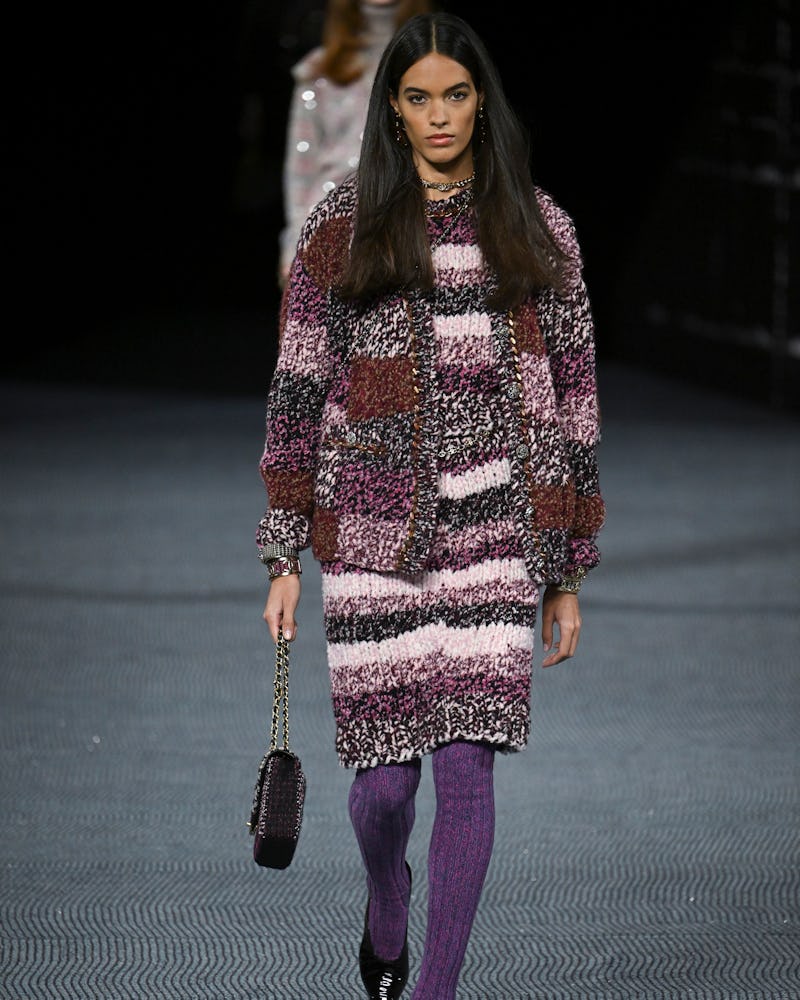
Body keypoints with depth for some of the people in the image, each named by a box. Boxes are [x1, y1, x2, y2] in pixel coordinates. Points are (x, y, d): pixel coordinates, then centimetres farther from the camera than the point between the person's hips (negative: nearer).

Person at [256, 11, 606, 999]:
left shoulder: (536, 229, 7)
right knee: (385, 775, 1)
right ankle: (386, 899, 35)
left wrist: (566, 571, 7)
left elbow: (572, 397, 9)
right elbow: (298, 393, 6)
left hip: (492, 537, 0)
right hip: (371, 534, 0)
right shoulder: (343, 226, 5)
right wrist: (285, 556, 2)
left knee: (467, 769, -7)